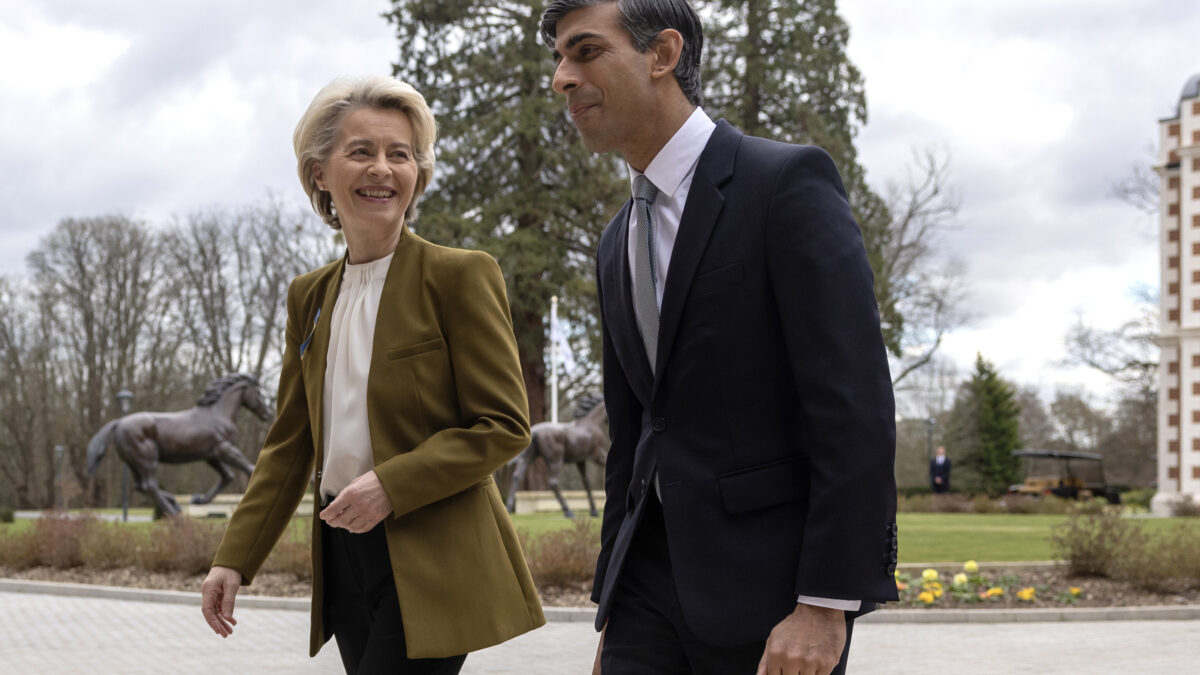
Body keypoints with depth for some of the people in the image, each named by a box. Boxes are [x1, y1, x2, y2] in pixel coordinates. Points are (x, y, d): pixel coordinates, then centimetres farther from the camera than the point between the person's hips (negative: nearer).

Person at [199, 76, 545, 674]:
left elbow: (504, 425, -8)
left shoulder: (460, 276, -5)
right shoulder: (309, 296, 14)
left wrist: (391, 485, -18)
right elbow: (290, 444, 16)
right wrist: (233, 559, 9)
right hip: (346, 558, 6)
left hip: (431, 566, -6)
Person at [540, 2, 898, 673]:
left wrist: (825, 605, -20)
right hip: (655, 572, 6)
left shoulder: (788, 182, -8)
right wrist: (613, 606, 19)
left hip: (770, 575, -6)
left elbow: (857, 408, -15)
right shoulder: (618, 246, 16)